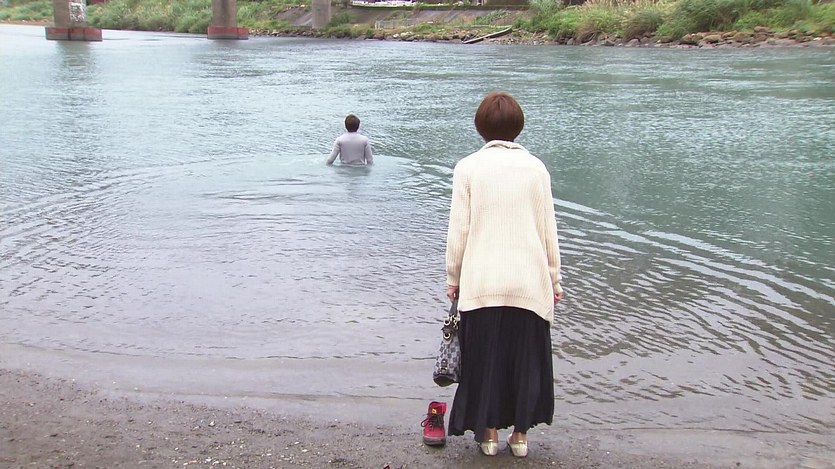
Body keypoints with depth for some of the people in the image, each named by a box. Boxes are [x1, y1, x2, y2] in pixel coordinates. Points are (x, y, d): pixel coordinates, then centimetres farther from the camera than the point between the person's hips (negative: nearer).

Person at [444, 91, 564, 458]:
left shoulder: (468, 167, -4)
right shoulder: (536, 167, 0)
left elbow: (458, 230, -3)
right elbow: (548, 230, 3)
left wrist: (453, 278, 7)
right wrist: (554, 278, 12)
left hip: (481, 281, -1)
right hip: (529, 280, 1)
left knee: (484, 355, 12)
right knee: (526, 356, 13)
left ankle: (489, 433, 21)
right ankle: (520, 434, 22)